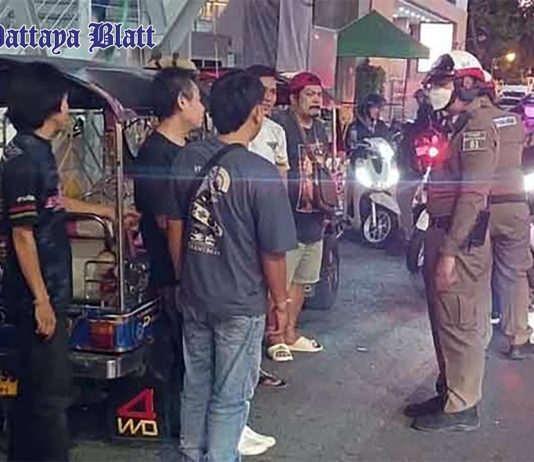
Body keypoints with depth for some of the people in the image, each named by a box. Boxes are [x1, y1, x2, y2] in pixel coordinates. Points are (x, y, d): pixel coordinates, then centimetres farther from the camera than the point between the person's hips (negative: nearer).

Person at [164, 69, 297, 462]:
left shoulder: (187, 159, -4)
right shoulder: (262, 175, -20)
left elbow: (175, 228, 5)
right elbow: (273, 253, -15)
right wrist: (280, 302, 0)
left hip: (194, 298, 6)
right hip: (241, 304, -5)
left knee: (196, 387, 21)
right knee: (230, 398, 10)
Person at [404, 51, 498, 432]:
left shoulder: (478, 124, -15)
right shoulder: (459, 124, 17)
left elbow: (473, 194, -22)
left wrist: (450, 251, -23)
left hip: (462, 240, -10)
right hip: (443, 231, 10)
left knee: (460, 325, -2)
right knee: (444, 320, 17)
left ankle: (462, 408, 9)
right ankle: (449, 394, 30)